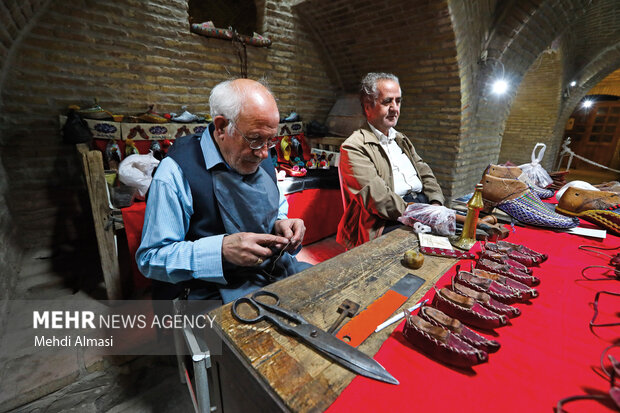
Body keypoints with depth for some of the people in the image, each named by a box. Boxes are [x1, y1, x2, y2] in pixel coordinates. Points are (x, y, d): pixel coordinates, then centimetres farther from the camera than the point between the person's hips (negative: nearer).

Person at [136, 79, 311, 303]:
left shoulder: (260, 157, 6)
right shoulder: (175, 172, -14)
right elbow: (150, 258, -11)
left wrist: (281, 225, -5)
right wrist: (222, 249, -27)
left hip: (279, 268, 6)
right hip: (219, 291, -5)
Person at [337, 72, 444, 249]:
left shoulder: (402, 140, 23)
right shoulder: (353, 147, -5)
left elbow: (425, 175, 20)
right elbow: (377, 198, -16)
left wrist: (436, 206, 1)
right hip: (389, 226, -8)